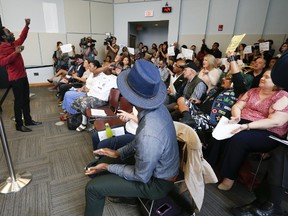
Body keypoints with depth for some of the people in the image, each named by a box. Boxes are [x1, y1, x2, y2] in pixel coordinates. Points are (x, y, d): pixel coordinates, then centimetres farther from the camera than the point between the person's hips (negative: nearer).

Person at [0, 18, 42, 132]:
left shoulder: (14, 44, 11)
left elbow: (22, 37, 24)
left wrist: (27, 25, 15)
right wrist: (16, 52, -28)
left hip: (23, 76, 9)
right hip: (15, 79, -9)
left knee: (26, 99, 14)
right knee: (19, 101, -3)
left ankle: (28, 120, 25)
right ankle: (19, 125, 7)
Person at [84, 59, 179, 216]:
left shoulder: (149, 136, -41)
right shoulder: (156, 108, -15)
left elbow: (141, 177, -23)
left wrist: (108, 167, -12)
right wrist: (118, 152, 2)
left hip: (156, 182, -7)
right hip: (156, 166, 7)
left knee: (93, 187, -3)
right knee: (103, 160, 17)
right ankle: (124, 193, 39)